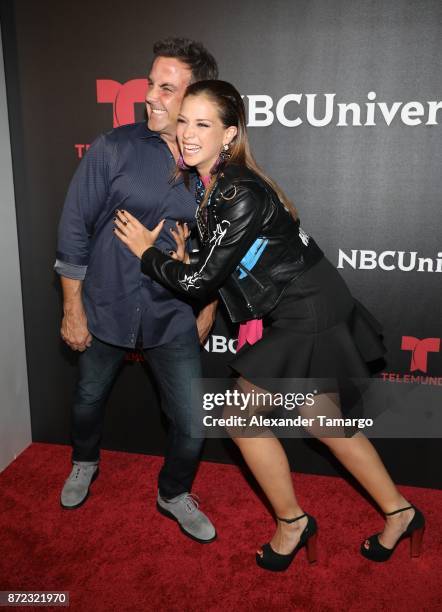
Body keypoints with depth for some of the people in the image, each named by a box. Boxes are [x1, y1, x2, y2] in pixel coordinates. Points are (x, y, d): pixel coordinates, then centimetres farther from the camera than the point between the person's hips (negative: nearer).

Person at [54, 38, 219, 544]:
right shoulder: (113, 149, -11)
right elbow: (74, 230, -7)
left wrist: (208, 311, 7)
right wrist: (72, 308, -5)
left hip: (174, 318, 1)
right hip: (106, 309, 0)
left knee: (192, 424, 3)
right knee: (89, 399, 21)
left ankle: (174, 495, 35)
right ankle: (84, 464, 55)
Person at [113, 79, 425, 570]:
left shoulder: (240, 196, -25)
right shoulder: (208, 184, 5)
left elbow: (200, 280, -20)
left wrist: (146, 252, -6)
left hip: (308, 317, -9)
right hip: (308, 311, 9)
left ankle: (291, 524, 23)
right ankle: (398, 513, 35)